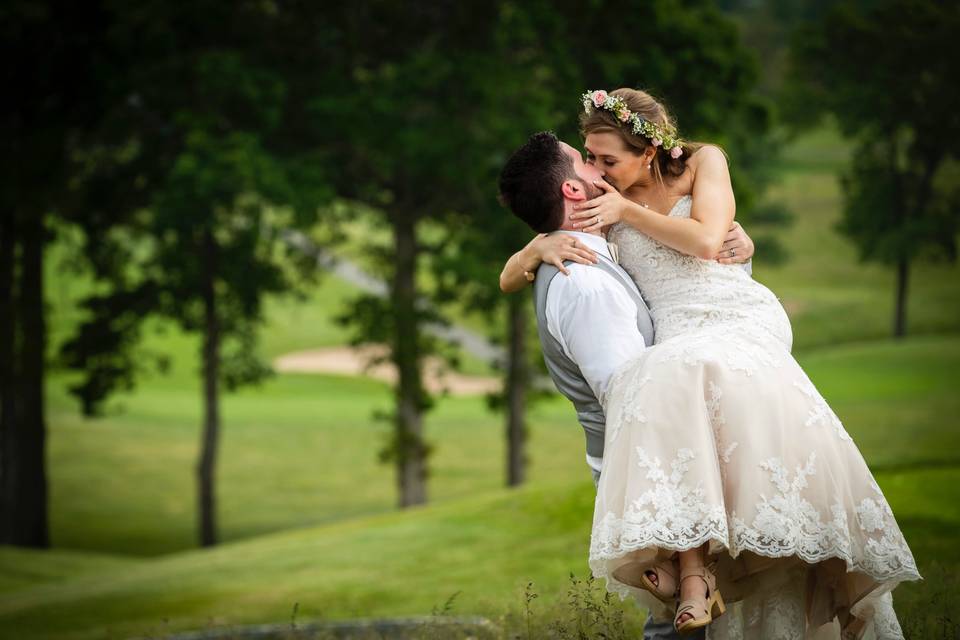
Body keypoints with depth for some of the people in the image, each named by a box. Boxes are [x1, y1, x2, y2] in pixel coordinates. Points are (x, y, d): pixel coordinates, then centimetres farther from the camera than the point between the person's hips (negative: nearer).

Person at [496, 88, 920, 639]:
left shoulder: (704, 162, 12)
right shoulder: (599, 204, 16)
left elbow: (705, 242, -3)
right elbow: (509, 278, 18)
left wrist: (628, 211, 0)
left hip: (742, 313, -1)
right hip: (679, 339, 2)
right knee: (666, 388, -37)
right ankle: (691, 565, -46)